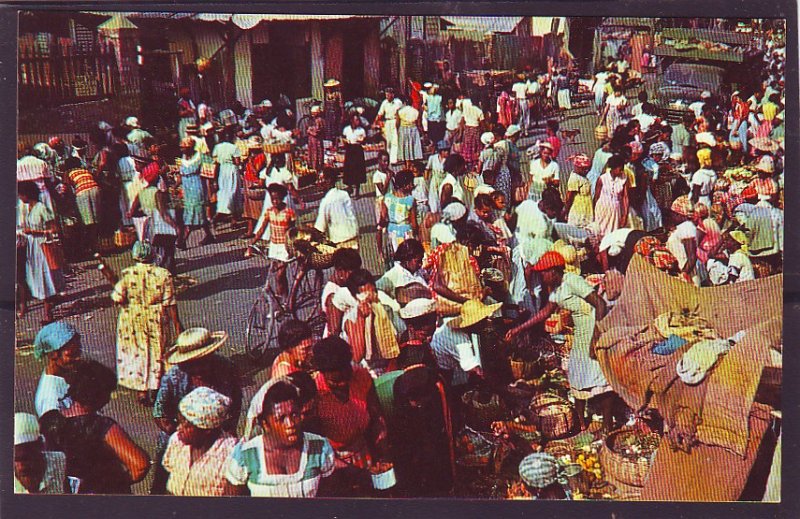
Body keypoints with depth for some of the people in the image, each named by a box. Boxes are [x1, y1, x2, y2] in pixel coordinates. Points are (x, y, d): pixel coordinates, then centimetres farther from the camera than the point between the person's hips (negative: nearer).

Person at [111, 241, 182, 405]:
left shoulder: (126, 274, -11)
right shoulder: (163, 274, -9)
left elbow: (118, 298, -17)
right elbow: (170, 302, -9)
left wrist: (114, 291, 5)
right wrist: (177, 323, -1)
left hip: (132, 319, 0)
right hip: (156, 320, 0)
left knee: (136, 354, 13)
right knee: (156, 353, 14)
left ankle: (141, 391, 16)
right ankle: (154, 389, 21)